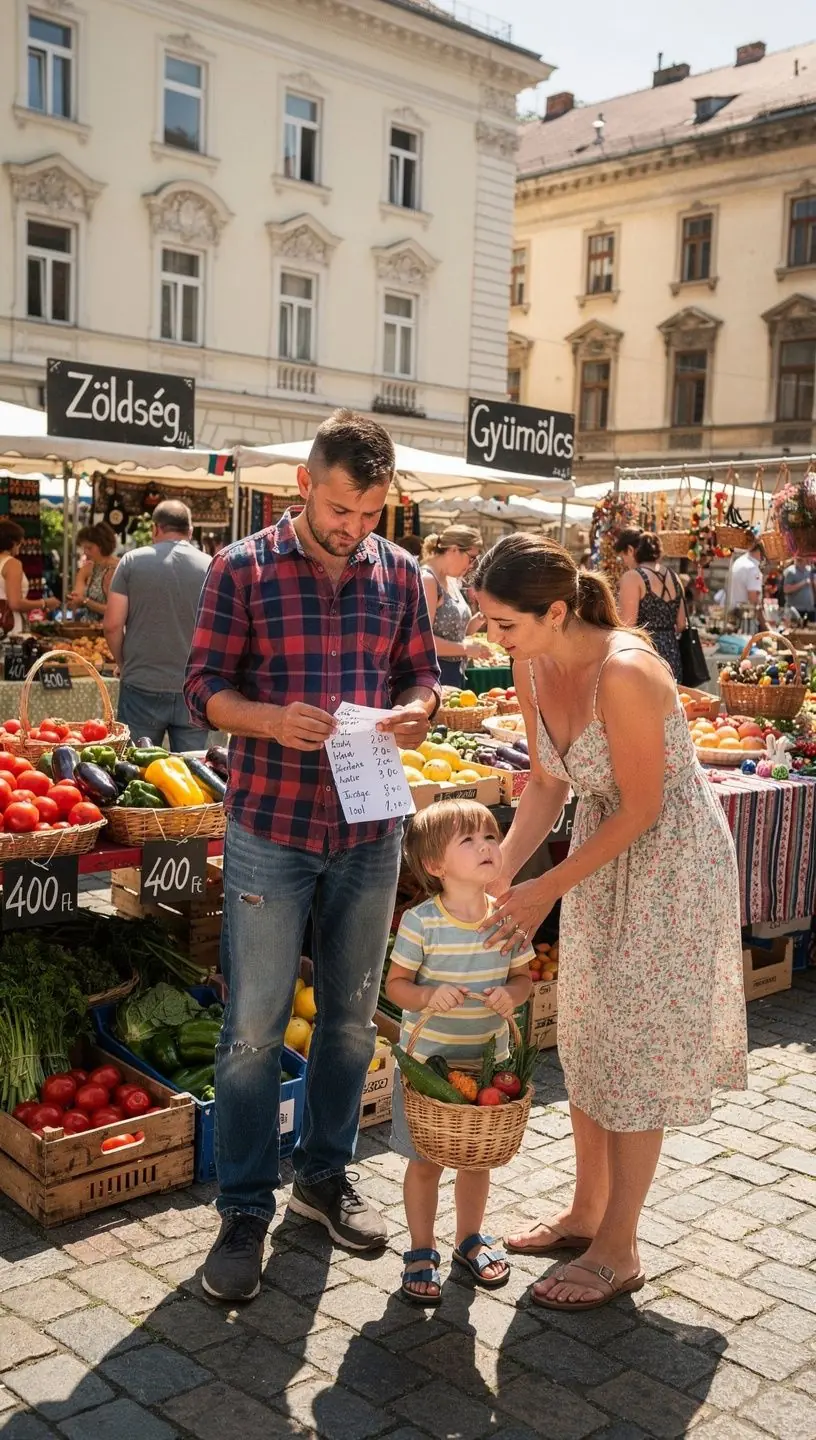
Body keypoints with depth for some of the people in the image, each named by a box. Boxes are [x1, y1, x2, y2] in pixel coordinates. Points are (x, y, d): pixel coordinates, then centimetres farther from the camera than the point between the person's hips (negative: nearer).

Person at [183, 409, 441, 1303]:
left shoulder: (398, 573, 5)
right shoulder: (243, 569, -5)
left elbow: (422, 671, 12)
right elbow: (203, 688, -5)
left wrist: (415, 709, -11)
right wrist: (274, 718, -24)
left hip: (371, 830, 4)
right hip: (270, 828, -3)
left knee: (352, 1015, 15)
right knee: (253, 1027, 2)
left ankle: (324, 1175, 34)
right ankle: (244, 1211, 18)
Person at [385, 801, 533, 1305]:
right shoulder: (421, 923, -18)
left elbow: (524, 976, 4)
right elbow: (396, 984, -9)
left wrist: (511, 994, -17)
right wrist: (428, 996, -28)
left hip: (489, 1060, 3)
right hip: (428, 1061, -3)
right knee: (426, 1161, 9)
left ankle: (471, 1237, 41)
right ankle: (422, 1251, 29)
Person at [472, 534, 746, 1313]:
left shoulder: (624, 673, -31)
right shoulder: (532, 670, -7)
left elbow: (641, 809, -23)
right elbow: (547, 785, 2)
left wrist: (549, 889, -19)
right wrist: (500, 871, -7)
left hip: (670, 858, -8)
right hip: (605, 848, 8)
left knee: (637, 1047, 1)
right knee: (587, 1038, 15)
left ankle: (617, 1252, 17)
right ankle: (587, 1212, 33)